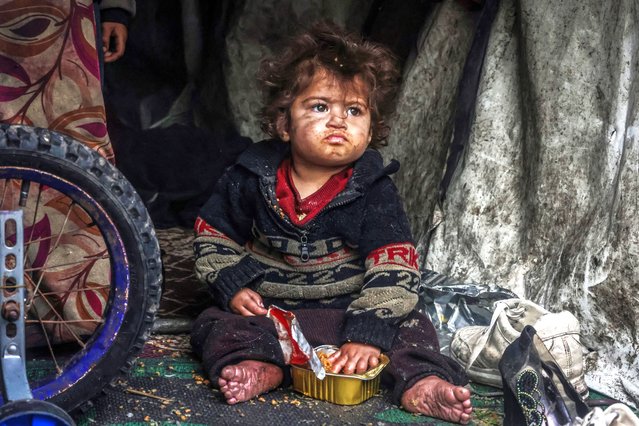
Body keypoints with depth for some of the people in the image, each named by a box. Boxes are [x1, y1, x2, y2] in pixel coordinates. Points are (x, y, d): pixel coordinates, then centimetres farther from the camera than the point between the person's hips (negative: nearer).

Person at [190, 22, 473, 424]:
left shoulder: (375, 191, -11)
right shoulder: (252, 177, -5)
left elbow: (394, 266, -18)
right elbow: (213, 234, 7)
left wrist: (369, 333, -28)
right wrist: (233, 285, -9)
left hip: (348, 309, -1)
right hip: (265, 308, 1)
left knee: (411, 326, -18)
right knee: (217, 324, -21)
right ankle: (262, 369, -44)